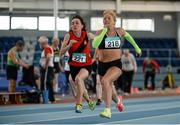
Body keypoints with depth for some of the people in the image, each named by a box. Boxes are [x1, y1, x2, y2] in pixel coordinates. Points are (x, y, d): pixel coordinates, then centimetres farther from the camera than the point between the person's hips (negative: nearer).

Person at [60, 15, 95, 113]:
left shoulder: (87, 35, -11)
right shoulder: (68, 36, -10)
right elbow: (61, 52, -13)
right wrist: (69, 45, -28)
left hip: (86, 65, -3)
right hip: (74, 66, 3)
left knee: (78, 78, -34)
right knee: (80, 88, 17)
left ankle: (79, 104, -24)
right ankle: (89, 101, 49)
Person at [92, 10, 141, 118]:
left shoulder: (119, 31, 1)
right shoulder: (100, 32, -5)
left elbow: (127, 36, 24)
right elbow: (94, 45, -25)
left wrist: (136, 47, 31)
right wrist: (104, 31, -23)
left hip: (116, 64, -2)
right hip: (103, 64, 2)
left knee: (105, 81, -30)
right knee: (108, 88, 19)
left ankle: (108, 110, -30)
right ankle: (118, 100, 54)